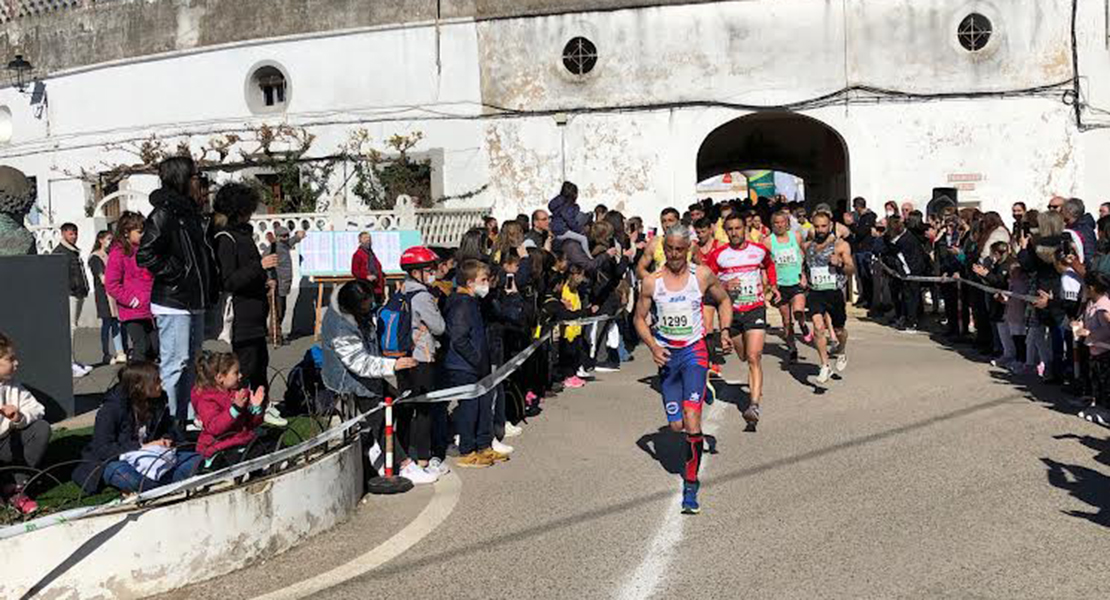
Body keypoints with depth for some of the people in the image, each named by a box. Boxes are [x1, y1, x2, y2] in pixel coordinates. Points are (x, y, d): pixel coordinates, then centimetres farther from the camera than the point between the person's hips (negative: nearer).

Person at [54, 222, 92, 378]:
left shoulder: (75, 251, 21)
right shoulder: (59, 251, -5)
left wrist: (85, 289, 16)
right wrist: (69, 288, -17)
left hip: (79, 294, 9)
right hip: (69, 294, -9)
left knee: (73, 327, 12)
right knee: (70, 327, -12)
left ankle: (74, 362, 17)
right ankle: (71, 364, -15)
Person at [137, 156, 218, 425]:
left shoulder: (191, 214, 16)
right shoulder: (164, 214, -12)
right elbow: (145, 255, -21)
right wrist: (176, 273, -16)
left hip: (194, 303, 10)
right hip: (173, 304, -10)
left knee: (190, 362, 15)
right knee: (174, 364, -8)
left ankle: (186, 418, 25)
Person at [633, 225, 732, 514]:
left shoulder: (702, 275, -2)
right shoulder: (651, 282, -1)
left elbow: (723, 301, 14)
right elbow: (640, 319, 7)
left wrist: (724, 331, 0)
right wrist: (653, 347, -8)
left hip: (694, 350, -2)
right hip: (667, 354, 2)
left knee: (692, 420, -17)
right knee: (676, 425, 7)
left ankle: (690, 485, -9)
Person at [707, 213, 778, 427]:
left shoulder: (759, 250, 2)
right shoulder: (719, 256, -4)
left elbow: (769, 264, 26)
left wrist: (773, 286, 16)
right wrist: (725, 286, -18)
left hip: (755, 308, -1)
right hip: (731, 311, 1)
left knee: (754, 358, -15)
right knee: (744, 357, 14)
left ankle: (754, 405, -23)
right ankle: (756, 386, 45)